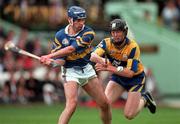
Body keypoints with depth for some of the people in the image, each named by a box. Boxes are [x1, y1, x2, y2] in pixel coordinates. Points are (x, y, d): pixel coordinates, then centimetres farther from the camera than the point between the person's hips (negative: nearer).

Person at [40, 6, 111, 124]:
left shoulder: (88, 32, -11)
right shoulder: (60, 35, -6)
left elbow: (72, 49, -23)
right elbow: (60, 59, -5)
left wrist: (50, 56, -27)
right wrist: (51, 62, -29)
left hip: (87, 70, 2)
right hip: (70, 72, -2)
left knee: (105, 104, 5)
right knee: (72, 104, -24)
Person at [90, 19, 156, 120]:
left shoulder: (133, 47, -28)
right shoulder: (107, 43, -17)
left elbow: (130, 72, -33)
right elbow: (92, 56, -32)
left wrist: (108, 68, -41)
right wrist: (101, 60, -56)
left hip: (135, 78, -4)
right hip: (117, 76, 4)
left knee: (129, 115, -8)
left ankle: (144, 99, 21)